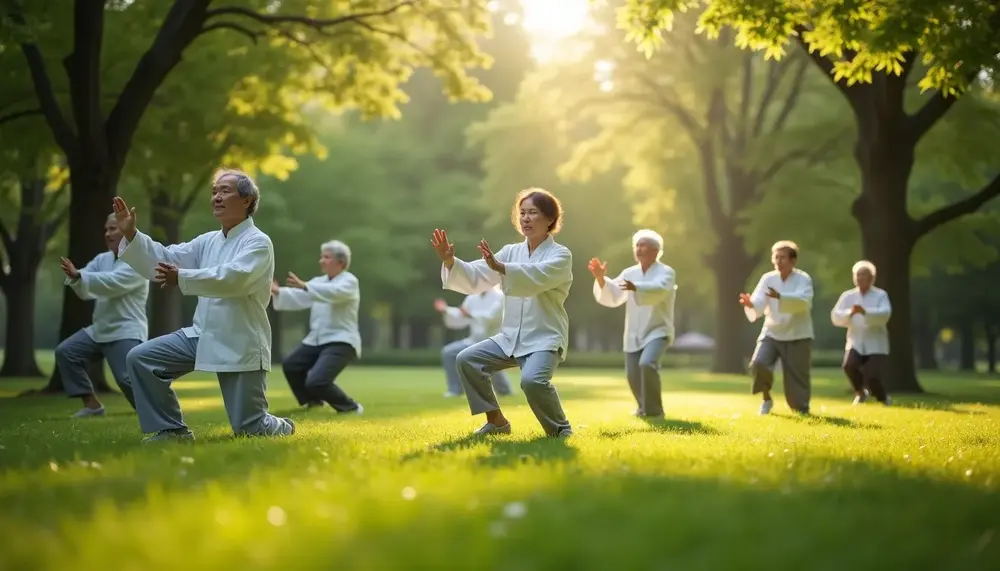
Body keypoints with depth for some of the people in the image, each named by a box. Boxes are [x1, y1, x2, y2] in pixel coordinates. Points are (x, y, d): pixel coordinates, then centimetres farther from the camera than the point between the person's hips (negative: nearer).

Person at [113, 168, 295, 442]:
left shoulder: (258, 242, -10)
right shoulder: (207, 242, 12)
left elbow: (232, 277, -27)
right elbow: (161, 261, 7)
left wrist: (182, 278, -31)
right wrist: (131, 234, -7)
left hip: (242, 344, -6)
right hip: (202, 335, 7)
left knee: (250, 429, -5)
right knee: (140, 358, -8)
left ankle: (282, 428, 32)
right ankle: (172, 429, 4)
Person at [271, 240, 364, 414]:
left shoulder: (349, 282, -8)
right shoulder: (319, 282, 15)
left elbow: (334, 292, -31)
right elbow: (298, 298, 2)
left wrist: (305, 286, -43)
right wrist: (278, 291, -18)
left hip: (341, 342, -8)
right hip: (317, 340, 8)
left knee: (316, 382, -21)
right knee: (290, 365, 7)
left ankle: (351, 407, 1)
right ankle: (313, 401, 30)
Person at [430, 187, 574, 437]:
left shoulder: (560, 255, -8)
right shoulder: (510, 252, 9)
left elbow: (537, 276, -30)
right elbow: (474, 278, 0)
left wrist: (500, 267, -45)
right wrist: (449, 261, -20)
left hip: (545, 338, -6)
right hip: (511, 337, 7)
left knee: (532, 380, -32)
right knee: (468, 360, -6)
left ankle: (561, 428, -6)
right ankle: (496, 421, 9)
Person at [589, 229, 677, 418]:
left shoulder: (666, 272, -10)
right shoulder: (629, 273, 6)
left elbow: (658, 289, -33)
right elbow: (611, 296, -4)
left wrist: (636, 287, -53)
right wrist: (600, 278, -23)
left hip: (657, 331, -6)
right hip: (633, 335, 6)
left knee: (647, 364, -28)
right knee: (633, 376, 7)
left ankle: (653, 410, -12)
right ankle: (644, 407, 35)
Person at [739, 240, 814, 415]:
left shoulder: (803, 279, -13)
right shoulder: (768, 279, -5)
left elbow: (802, 302, -33)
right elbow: (759, 303, -17)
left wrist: (780, 297, -50)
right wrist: (750, 304, -42)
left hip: (797, 336, -2)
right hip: (772, 333, 2)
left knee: (797, 375, 1)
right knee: (759, 364, -18)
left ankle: (801, 408, 26)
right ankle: (766, 399, 8)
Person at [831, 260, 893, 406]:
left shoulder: (880, 295, -3)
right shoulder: (848, 296, 6)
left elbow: (884, 315, -21)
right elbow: (835, 317, -2)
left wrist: (865, 312, -36)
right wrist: (849, 313, -22)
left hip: (876, 345, -3)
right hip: (856, 343, 3)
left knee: (872, 377, -16)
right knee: (849, 365, -25)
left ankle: (883, 398, 20)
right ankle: (860, 392, 7)